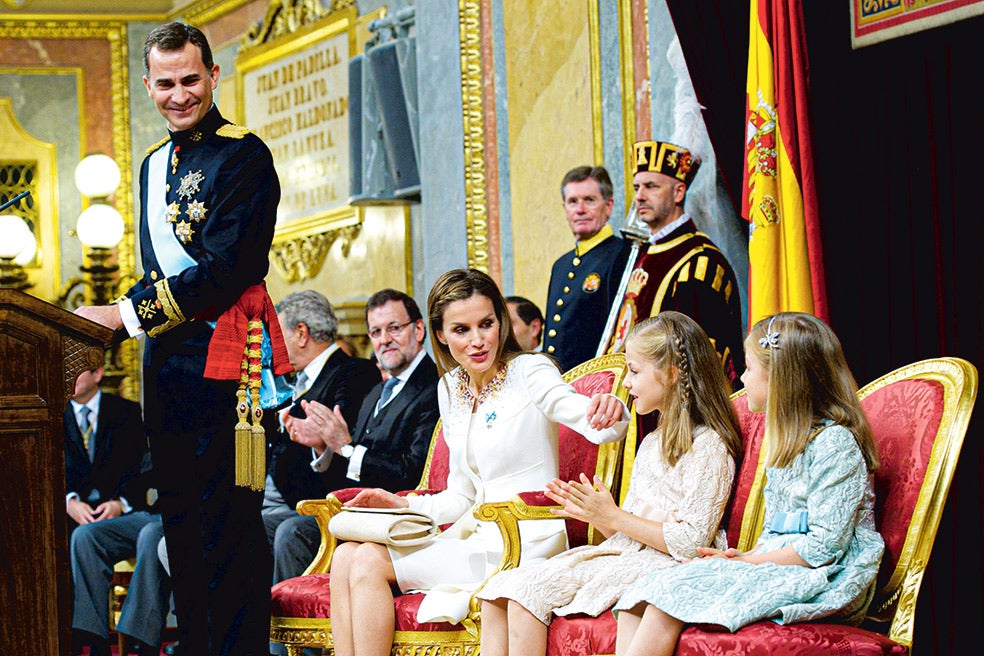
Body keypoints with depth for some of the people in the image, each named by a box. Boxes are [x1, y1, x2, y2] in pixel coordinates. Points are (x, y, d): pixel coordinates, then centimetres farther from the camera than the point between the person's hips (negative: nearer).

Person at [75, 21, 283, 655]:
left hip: (220, 358, -8)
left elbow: (223, 269, -15)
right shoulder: (154, 165, 19)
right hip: (165, 363, 8)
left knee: (229, 524, -8)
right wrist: (110, 321, 6)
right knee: (181, 524, 10)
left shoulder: (244, 155, -7)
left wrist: (125, 314, -15)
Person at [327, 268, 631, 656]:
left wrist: (610, 411, -48)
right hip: (475, 534, 7)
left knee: (369, 562, -18)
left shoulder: (528, 372, -7)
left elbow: (589, 420, -25)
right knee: (346, 557, -11)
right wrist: (404, 506, 2)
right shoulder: (450, 389, 13)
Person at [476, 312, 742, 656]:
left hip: (659, 565, -9)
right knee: (498, 592, -8)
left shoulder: (707, 446, -8)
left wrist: (613, 517, -13)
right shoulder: (653, 442, 22)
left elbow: (690, 543, -17)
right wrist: (590, 513, 2)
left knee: (529, 589, -23)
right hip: (621, 554, 9)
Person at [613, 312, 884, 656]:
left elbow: (825, 545, -17)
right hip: (774, 567, 9)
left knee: (671, 594, -24)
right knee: (638, 601, -10)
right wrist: (745, 557, 0)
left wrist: (750, 561, -12)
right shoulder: (787, 441, 21)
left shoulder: (834, 443, -10)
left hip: (817, 579, -9)